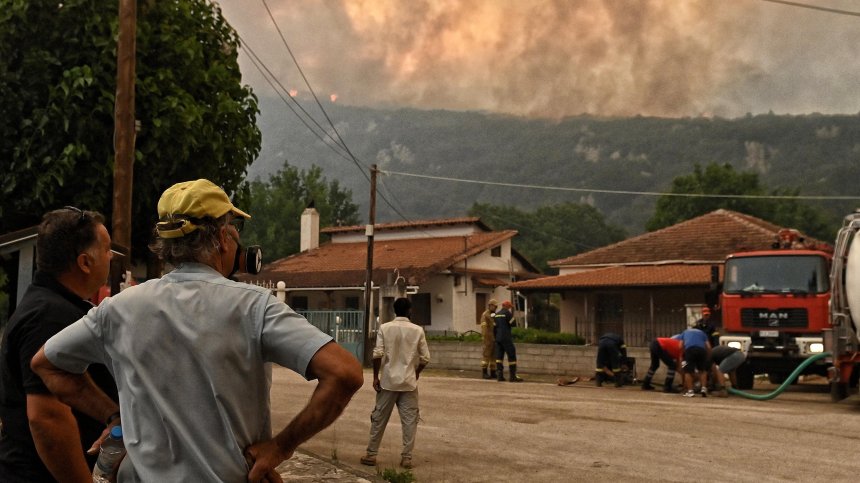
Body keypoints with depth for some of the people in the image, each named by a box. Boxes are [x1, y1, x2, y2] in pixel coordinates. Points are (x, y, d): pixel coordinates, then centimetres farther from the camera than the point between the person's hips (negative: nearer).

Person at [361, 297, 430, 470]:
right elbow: (425, 358, -2)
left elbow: (378, 354, -9)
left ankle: (371, 454, 14)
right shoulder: (417, 330, -2)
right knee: (409, 420, 5)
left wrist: (375, 376, 0)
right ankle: (406, 457, 4)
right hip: (409, 382, 0)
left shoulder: (384, 328, -3)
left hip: (388, 381, 0)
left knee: (379, 418, 9)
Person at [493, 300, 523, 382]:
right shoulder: (507, 312, -8)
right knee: (512, 356, -4)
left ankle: (499, 375, -1)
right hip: (506, 338, -7)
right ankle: (513, 376, -7)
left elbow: (495, 327, 16)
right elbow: (513, 323, -9)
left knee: (499, 356, 5)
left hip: (498, 338, 7)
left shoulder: (496, 314, 15)